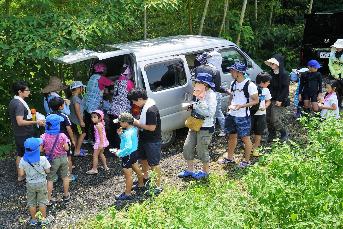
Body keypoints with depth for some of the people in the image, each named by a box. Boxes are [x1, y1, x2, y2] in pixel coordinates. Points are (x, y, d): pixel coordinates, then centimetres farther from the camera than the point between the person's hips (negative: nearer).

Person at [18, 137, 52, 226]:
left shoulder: (23, 160, -18)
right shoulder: (42, 159, -25)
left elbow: (21, 173, -10)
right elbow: (48, 171, -13)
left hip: (30, 184, 2)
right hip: (41, 183, -1)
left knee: (31, 202, 20)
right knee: (42, 202, 18)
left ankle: (33, 220, 34)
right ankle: (44, 219, 31)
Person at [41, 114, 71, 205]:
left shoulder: (44, 136, -17)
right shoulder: (62, 136, -18)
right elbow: (66, 148, -14)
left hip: (52, 160, -1)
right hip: (63, 158, 1)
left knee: (50, 179, 11)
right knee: (65, 177, 20)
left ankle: (49, 199, 16)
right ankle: (66, 195, 33)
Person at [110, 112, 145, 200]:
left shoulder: (128, 133, -29)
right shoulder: (134, 129, 0)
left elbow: (128, 147, -36)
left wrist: (119, 153, -26)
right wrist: (121, 134, -2)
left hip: (128, 155, -10)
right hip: (134, 152, 10)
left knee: (128, 175, 1)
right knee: (137, 170, 27)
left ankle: (127, 194, 12)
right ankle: (141, 185, 47)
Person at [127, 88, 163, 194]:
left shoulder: (151, 110, -27)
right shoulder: (144, 106, 3)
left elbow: (152, 127, -28)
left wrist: (137, 124, -19)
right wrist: (136, 122, -3)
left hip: (152, 141, -10)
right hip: (144, 138, 10)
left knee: (154, 164, -1)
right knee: (143, 158, 26)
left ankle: (158, 186, 9)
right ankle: (145, 177, 47)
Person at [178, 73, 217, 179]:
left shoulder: (210, 95, -18)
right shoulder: (199, 94, 9)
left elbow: (210, 112, -25)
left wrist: (196, 107, -22)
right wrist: (191, 107, 0)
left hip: (206, 128, -9)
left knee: (202, 150, 3)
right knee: (187, 147, 10)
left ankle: (206, 171, 24)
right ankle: (190, 170, 25)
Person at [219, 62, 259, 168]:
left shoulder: (250, 85, -16)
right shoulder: (233, 83, 6)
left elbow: (256, 100, -14)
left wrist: (241, 106, -23)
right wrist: (230, 104, 0)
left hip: (243, 117, -7)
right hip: (231, 115, 7)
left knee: (245, 138, 5)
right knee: (232, 136, 17)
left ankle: (247, 160, 19)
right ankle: (230, 158, 30)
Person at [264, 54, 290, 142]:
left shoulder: (284, 74, -12)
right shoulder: (272, 74, 12)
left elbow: (285, 88, -15)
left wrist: (280, 100, -20)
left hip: (279, 101, -8)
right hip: (270, 100, 8)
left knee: (275, 120, -10)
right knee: (268, 119, 8)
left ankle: (284, 134, 11)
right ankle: (271, 135, 23)